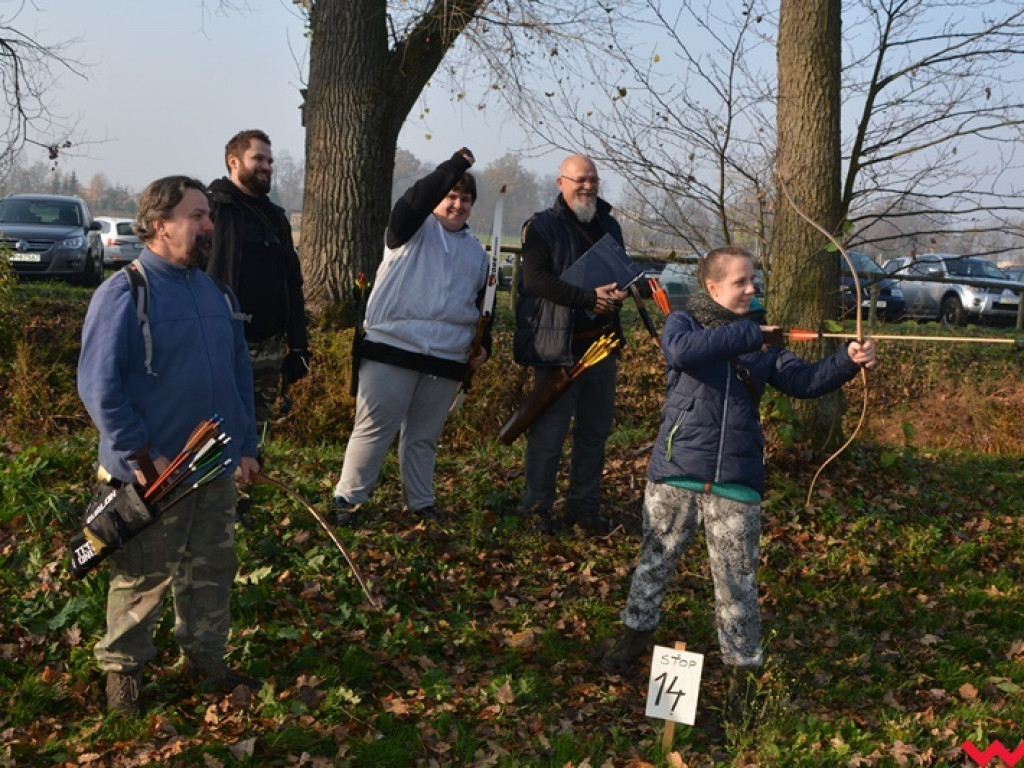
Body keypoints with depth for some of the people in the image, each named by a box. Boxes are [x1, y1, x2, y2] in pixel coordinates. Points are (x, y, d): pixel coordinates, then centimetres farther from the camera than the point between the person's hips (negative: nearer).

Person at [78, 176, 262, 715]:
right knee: (142, 579, 7)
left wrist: (247, 444, 11)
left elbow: (240, 372, 16)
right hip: (152, 476, -6)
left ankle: (205, 658, 33)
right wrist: (142, 456, -20)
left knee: (212, 571, 16)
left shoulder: (215, 292, 9)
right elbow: (98, 386, -18)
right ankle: (122, 667, 26)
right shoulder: (123, 294, -14)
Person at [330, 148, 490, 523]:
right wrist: (456, 166, -20)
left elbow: (481, 306, 26)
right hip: (392, 350, -5)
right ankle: (349, 498, 6)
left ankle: (421, 503, 23)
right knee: (374, 428, -3)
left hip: (447, 361, 5)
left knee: (424, 436, 12)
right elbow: (417, 199, -19)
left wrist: (483, 344, 12)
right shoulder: (413, 230, 4)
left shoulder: (476, 252, 20)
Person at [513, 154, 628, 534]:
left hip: (601, 343, 6)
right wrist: (588, 298, -24)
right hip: (557, 344, -6)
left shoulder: (609, 226, 15)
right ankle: (538, 506, 10)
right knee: (548, 430, -2)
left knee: (595, 430, 11)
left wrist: (619, 293, -4)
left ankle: (584, 504, 22)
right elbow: (535, 278, -16)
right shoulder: (542, 226, -4)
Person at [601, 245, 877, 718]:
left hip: (735, 482, 1)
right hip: (675, 474, -1)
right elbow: (683, 350, -27)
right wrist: (749, 335, -28)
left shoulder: (762, 336, 6)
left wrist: (847, 362, -18)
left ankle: (743, 668, 17)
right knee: (656, 559, 16)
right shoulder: (683, 322, -3)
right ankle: (637, 634, 37)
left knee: (737, 578, 5)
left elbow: (802, 381, -2)